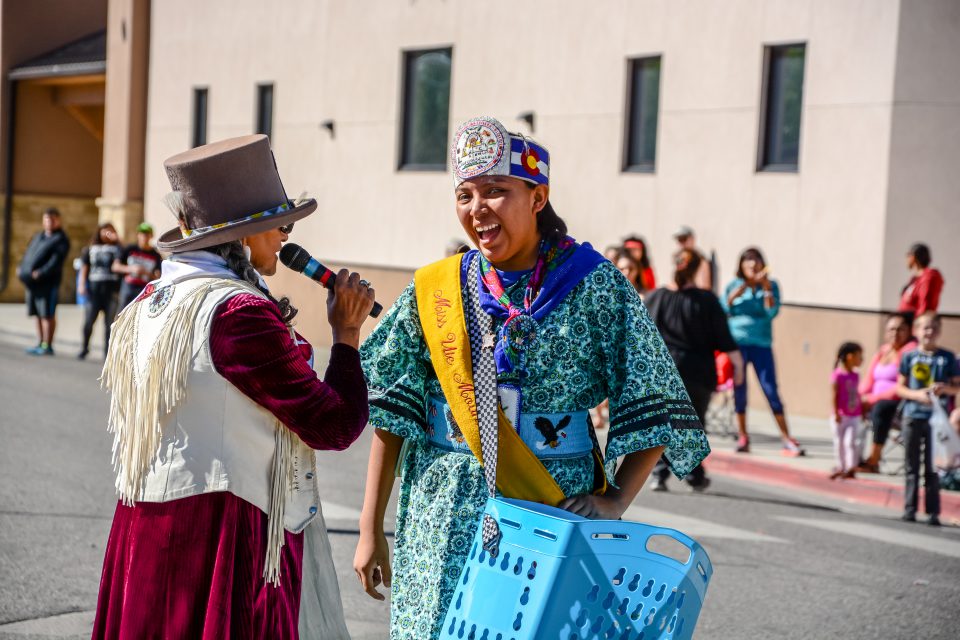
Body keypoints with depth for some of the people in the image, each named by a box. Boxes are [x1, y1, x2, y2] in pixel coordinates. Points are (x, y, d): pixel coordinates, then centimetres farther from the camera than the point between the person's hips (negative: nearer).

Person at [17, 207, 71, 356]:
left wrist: (41, 273, -25)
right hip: (33, 282, 8)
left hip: (48, 282, -8)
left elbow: (56, 261, -15)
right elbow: (28, 253, 22)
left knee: (47, 315, -7)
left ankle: (47, 346, -4)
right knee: (38, 315, 11)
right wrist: (22, 267, 4)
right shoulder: (37, 236, 21)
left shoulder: (61, 239, -4)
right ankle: (40, 344, 18)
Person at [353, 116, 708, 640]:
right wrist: (370, 528, 1)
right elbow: (391, 415, 3)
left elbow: (653, 408, -3)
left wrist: (615, 501, -13)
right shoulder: (435, 292, 1)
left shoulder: (594, 287, -4)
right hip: (446, 522, 2)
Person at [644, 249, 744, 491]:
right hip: (697, 372, -1)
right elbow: (723, 338, -5)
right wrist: (737, 362, 6)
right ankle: (695, 476, 16)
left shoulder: (654, 297, 0)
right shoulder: (707, 300, -7)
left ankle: (659, 475, -3)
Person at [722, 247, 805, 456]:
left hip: (761, 344, -1)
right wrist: (738, 290, -14)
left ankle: (787, 439, -3)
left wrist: (766, 288, -16)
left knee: (771, 389, -5)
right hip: (736, 342, 1)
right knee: (739, 389, 3)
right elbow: (723, 309, -5)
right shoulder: (734, 285, 7)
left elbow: (772, 312, -8)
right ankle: (743, 437, 13)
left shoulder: (771, 286, 5)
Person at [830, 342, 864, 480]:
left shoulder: (855, 376, 8)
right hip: (841, 416, -4)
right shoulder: (838, 375, -11)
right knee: (839, 443, 8)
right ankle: (841, 467, 19)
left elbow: (857, 394, 13)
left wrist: (862, 411, 12)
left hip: (854, 417, 4)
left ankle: (851, 468, -11)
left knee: (850, 442, -7)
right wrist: (836, 412, -15)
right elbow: (834, 395, -11)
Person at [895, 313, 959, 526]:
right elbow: (900, 387, 5)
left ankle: (933, 512, 5)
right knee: (912, 466, 6)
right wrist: (916, 394, -12)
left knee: (932, 468, 1)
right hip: (912, 417, 1)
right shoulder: (909, 357, 3)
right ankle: (909, 509, 11)